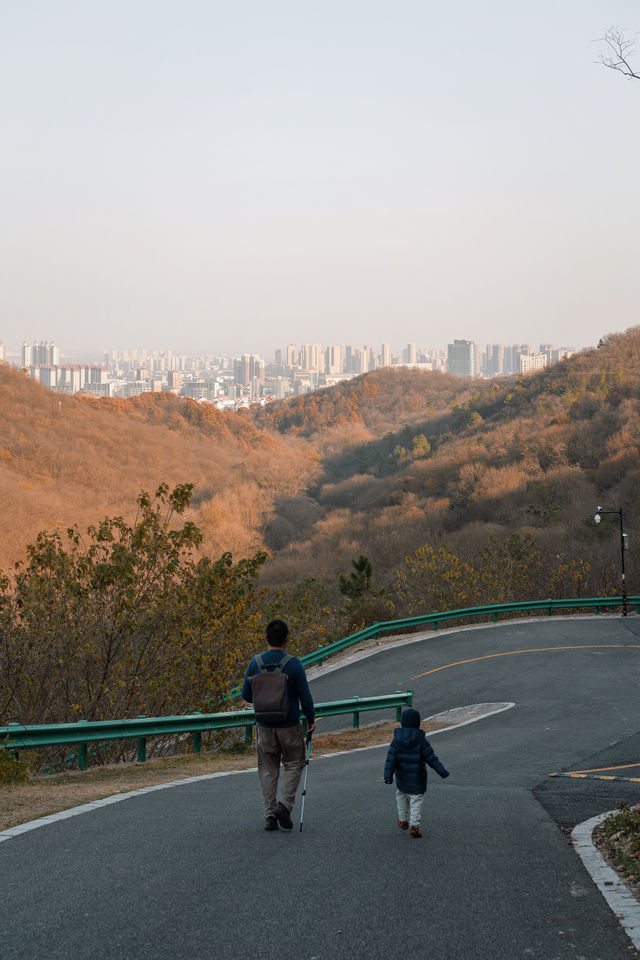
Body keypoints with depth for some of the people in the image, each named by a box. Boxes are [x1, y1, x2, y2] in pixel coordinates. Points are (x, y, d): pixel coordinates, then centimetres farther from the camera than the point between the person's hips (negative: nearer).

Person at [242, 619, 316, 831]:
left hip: (264, 726, 3)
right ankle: (284, 804, -5)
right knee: (294, 765, 13)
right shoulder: (294, 664, -13)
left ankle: (270, 815, 8)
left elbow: (246, 695, 3)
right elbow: (305, 696, -10)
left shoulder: (255, 663, -5)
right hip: (289, 726, -3)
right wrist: (311, 720, 5)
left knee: (268, 770, 11)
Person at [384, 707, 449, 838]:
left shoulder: (397, 739, -9)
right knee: (416, 801, 6)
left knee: (401, 796, 24)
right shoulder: (421, 740, -15)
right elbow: (431, 758, -14)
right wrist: (442, 772, -8)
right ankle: (415, 826, -3)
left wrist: (388, 776, -13)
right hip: (418, 778, -2)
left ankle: (403, 820, 35)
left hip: (402, 777, 2)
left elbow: (391, 759, -13)